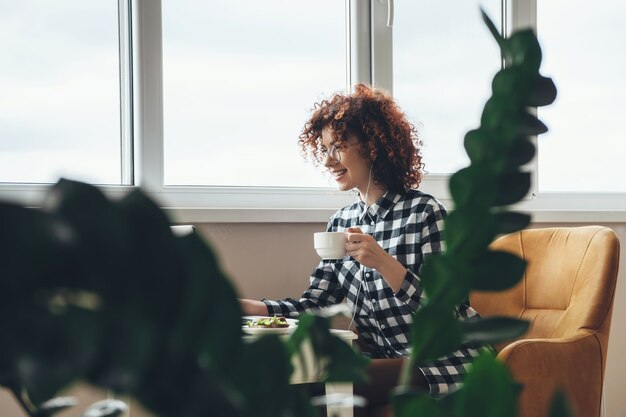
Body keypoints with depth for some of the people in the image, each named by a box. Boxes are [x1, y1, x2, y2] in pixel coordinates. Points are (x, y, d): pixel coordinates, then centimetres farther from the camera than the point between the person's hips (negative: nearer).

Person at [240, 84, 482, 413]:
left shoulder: (424, 213, -13)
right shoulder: (341, 224, 8)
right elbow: (312, 305, 1)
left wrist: (384, 263, -31)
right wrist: (242, 306, -13)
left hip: (444, 364, -6)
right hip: (387, 361, 6)